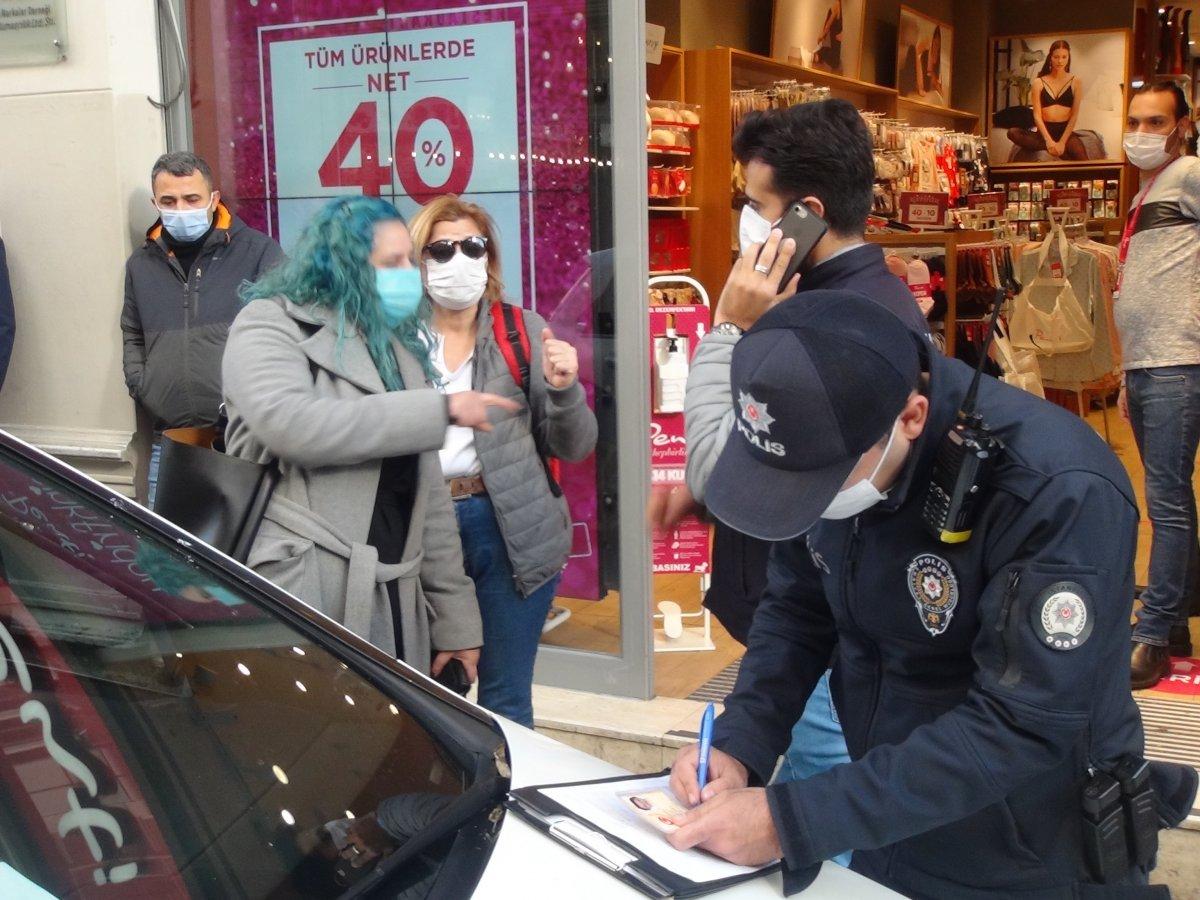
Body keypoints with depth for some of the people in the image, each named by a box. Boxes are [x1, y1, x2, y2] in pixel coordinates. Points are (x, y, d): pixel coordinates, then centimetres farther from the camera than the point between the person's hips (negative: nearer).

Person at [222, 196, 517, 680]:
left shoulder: (397, 346, 18)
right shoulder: (270, 324, -2)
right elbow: (292, 425, -23)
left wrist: (454, 617, 14)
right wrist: (440, 410, -18)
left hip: (395, 604, 7)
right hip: (301, 597, -6)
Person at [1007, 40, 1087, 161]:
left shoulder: (1075, 82, 4)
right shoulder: (1039, 82, 5)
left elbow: (1074, 116, -2)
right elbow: (1037, 115, -2)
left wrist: (1062, 142, -17)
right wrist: (1049, 140, -17)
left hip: (1065, 131, -4)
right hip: (1044, 131, 4)